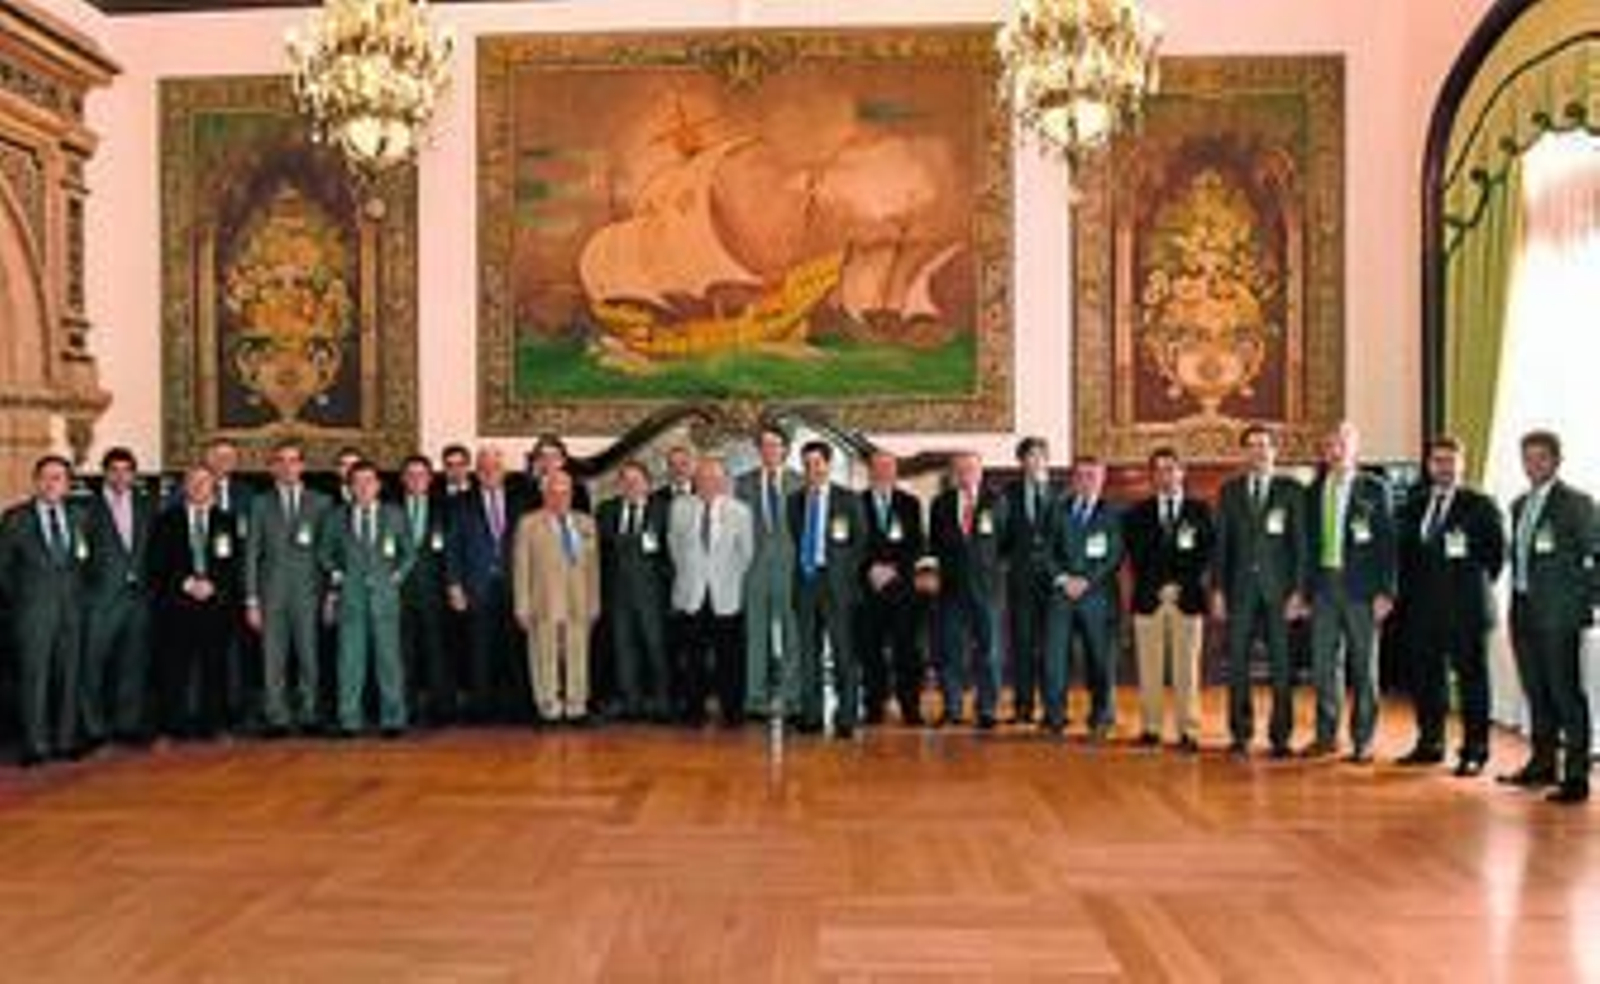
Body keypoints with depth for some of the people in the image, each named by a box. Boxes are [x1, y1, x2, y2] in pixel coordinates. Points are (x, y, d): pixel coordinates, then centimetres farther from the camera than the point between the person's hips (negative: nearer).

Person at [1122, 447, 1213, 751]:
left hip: (1188, 598, -1)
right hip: (1149, 598, 1)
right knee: (1149, 668, 2)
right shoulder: (1138, 513, 10)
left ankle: (1188, 731, 3)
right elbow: (1137, 556, 3)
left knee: (1186, 667, -1)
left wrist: (1180, 586, -8)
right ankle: (1150, 728, 9)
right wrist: (1158, 587, -8)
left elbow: (1205, 555, 2)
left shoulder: (1199, 511, 8)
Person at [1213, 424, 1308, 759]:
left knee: (1281, 665, 1)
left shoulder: (1291, 490, 5)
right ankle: (1240, 735, 10)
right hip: (1240, 587, 1)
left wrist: (1298, 591, -7)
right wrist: (1217, 589, 0)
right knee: (1237, 662, 1)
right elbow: (1221, 543, 7)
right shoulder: (1230, 490, 10)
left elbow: (1300, 543, 1)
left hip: (1278, 587, -1)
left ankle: (1280, 737, 10)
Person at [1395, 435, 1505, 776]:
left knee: (1472, 680, 1)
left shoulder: (1481, 506, -2)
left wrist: (1476, 587, -3)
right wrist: (1410, 589, 7)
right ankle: (1430, 744, 21)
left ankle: (1474, 751, 8)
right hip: (1423, 609, 5)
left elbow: (1496, 553, -3)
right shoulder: (1414, 505, 12)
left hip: (1465, 608, -5)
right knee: (1425, 679, 9)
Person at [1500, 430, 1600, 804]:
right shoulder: (1520, 505, 14)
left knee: (1566, 694, -4)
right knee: (1536, 693, 14)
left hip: (1559, 614, -7)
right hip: (1525, 612, 7)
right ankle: (1543, 763, 25)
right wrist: (1516, 605, 13)